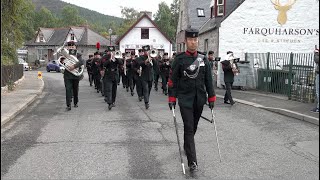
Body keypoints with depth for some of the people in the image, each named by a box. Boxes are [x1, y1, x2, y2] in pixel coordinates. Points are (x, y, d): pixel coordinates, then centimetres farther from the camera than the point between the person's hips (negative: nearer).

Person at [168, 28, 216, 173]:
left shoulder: (203, 59, 5)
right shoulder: (179, 59, -5)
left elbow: (208, 80, 9)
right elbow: (173, 80, -3)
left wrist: (211, 97, 7)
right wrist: (172, 98, -6)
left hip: (199, 100, 4)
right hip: (185, 100, -4)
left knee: (194, 127, 17)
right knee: (189, 128, -6)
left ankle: (187, 146, 44)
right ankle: (192, 162, -5)